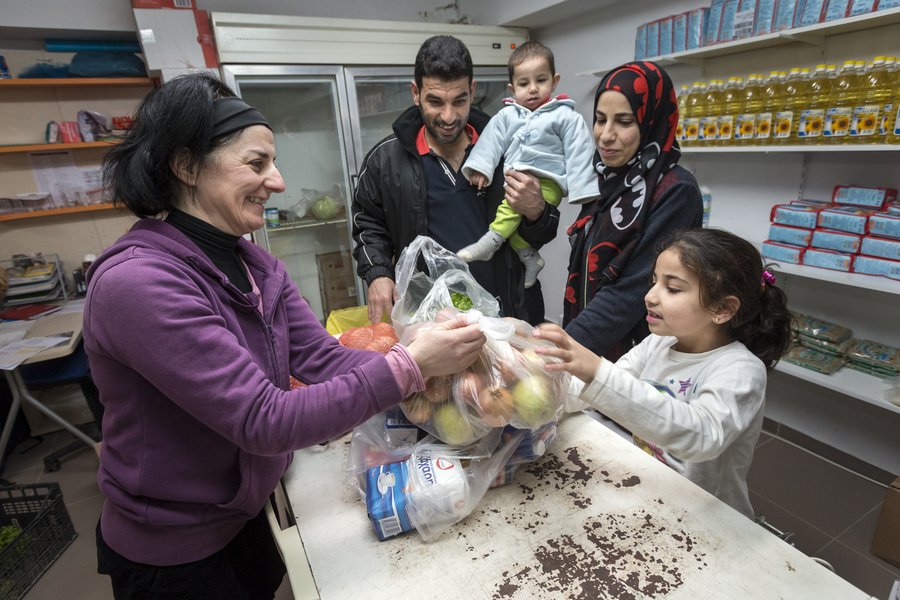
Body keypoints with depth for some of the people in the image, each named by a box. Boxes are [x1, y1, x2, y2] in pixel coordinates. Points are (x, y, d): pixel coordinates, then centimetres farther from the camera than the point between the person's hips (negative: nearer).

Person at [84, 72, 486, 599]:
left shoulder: (256, 265, -4)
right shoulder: (135, 283, -29)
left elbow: (322, 359, -12)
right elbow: (265, 421, -32)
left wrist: (430, 374, -24)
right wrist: (408, 366, -34)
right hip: (173, 554, -6)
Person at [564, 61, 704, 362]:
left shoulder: (676, 193, -18)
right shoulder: (607, 179, 3)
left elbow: (633, 293, -23)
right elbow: (585, 274, 7)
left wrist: (565, 345, -27)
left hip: (637, 357, -6)